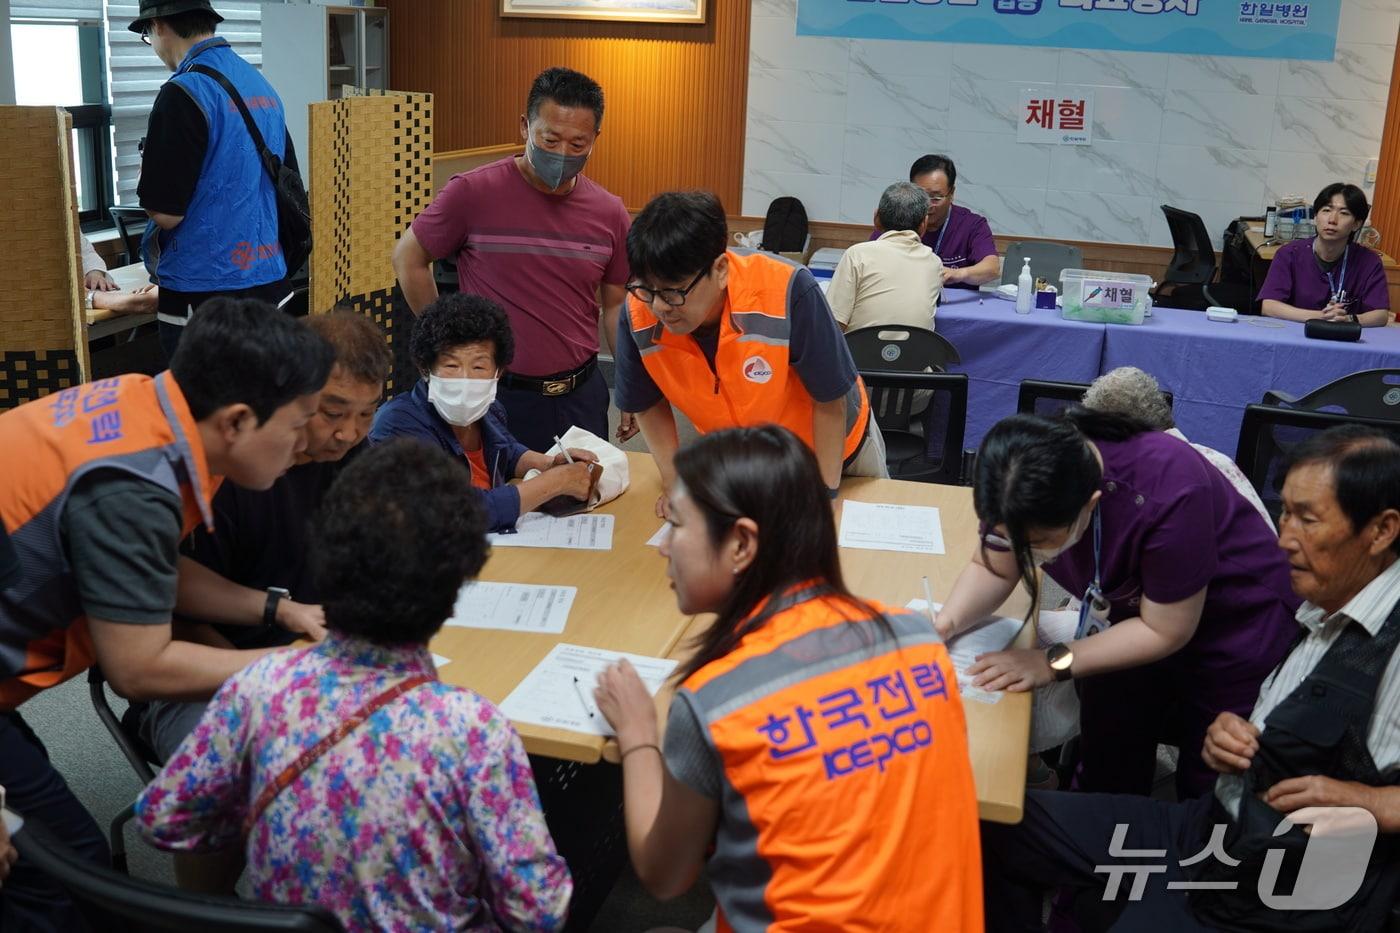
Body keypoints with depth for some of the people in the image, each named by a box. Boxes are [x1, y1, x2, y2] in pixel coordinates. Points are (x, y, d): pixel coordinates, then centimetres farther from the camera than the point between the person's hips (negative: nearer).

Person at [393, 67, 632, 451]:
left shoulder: (609, 213, 1)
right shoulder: (473, 193, -11)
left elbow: (616, 305, 10)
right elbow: (408, 259, 0)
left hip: (582, 394, 3)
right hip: (499, 393, -3)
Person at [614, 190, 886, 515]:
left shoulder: (787, 291, -40)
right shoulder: (639, 314, -29)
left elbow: (830, 401, -27)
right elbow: (649, 403, -8)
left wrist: (825, 496, -22)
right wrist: (674, 483, -14)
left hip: (833, 446, -1)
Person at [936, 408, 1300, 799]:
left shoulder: (1168, 495, -39)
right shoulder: (1030, 482, -23)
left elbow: (1166, 631, -26)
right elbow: (992, 569, -7)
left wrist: (1055, 662, -27)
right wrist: (944, 624, -24)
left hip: (1238, 627, -4)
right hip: (1134, 616, 5)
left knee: (1203, 790, 8)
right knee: (1106, 779, 11)